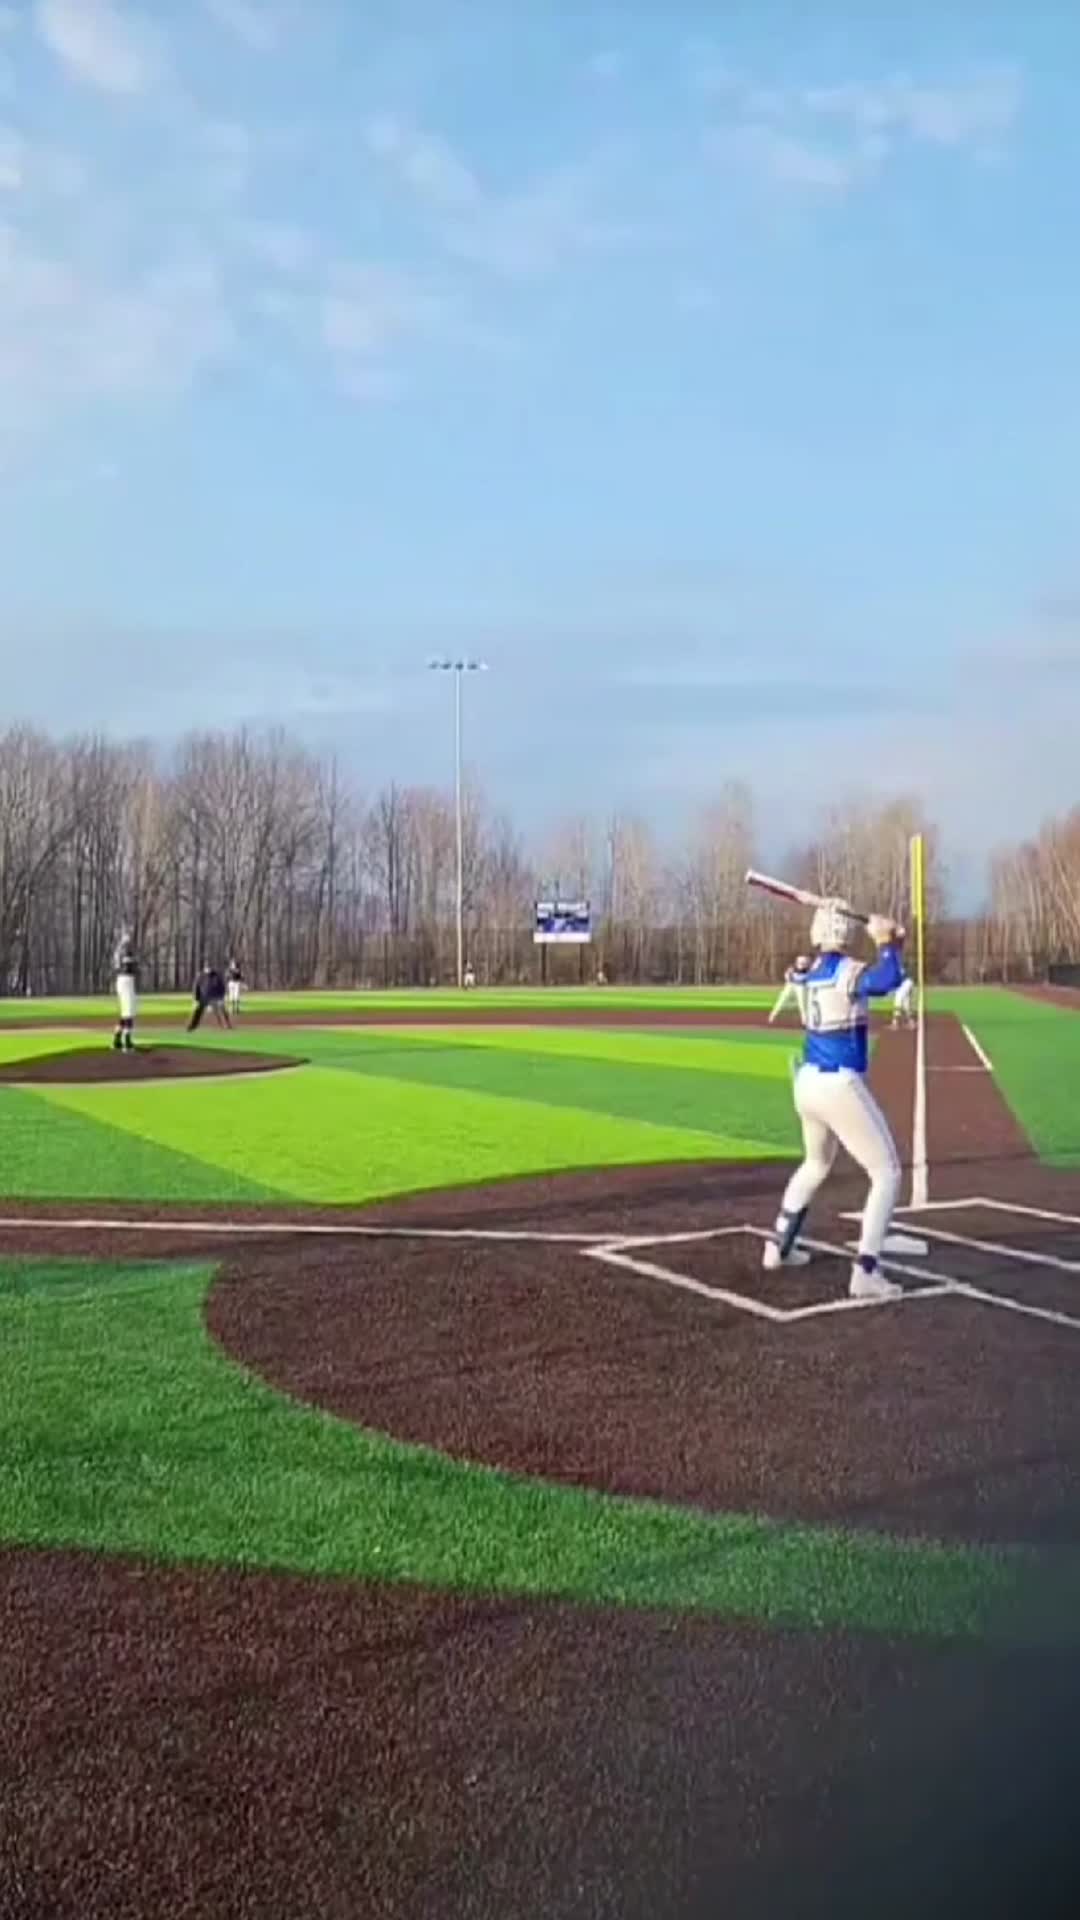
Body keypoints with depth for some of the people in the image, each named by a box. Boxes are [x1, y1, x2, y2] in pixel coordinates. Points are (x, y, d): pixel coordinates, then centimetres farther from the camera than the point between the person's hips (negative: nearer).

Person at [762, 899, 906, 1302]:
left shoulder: (811, 973, 8)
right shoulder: (849, 971, -14)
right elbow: (886, 982, -33)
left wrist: (889, 943, 7)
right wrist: (887, 943, -16)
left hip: (807, 1083, 8)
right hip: (840, 1086, -8)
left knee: (816, 1164, 31)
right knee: (886, 1173, 0)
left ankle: (779, 1246, 38)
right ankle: (865, 1273, -10)